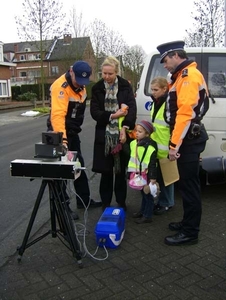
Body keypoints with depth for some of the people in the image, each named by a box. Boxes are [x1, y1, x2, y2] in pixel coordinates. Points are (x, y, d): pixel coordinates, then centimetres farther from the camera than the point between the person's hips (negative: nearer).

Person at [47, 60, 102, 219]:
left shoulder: (81, 85, 5)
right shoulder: (61, 86, -23)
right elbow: (58, 115, -34)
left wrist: (75, 128, 12)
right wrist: (62, 138, -43)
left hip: (73, 131, 9)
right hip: (61, 132, -9)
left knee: (79, 166, 17)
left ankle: (84, 200, 31)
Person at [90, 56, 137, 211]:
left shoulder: (125, 86, 1)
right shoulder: (97, 88, 4)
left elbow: (132, 108, -8)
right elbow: (94, 112, -2)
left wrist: (125, 127, -20)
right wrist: (112, 116, -15)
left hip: (122, 134, 0)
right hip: (104, 135, 1)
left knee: (121, 171, 7)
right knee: (106, 171, 5)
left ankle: (121, 203, 23)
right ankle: (106, 203, 20)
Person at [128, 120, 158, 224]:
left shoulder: (150, 146, -22)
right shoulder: (134, 143, 1)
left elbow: (153, 164, -21)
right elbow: (131, 157, 15)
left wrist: (153, 178, -20)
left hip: (147, 175, -7)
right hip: (138, 174, 7)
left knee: (148, 195, 6)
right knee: (143, 194, 22)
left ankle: (147, 216, 16)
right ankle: (142, 211, 35)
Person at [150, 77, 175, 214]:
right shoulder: (156, 103, 12)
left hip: (166, 148, -8)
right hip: (156, 147, 8)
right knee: (159, 175, 16)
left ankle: (166, 203, 21)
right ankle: (163, 201, 30)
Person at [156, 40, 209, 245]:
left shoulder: (189, 75, -14)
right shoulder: (183, 76, 19)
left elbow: (185, 113, -24)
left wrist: (174, 144, -23)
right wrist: (176, 141, 18)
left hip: (189, 140, -10)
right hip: (188, 138, 10)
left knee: (189, 185, -3)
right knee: (187, 183, 16)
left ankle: (190, 232, 7)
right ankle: (188, 223, 29)